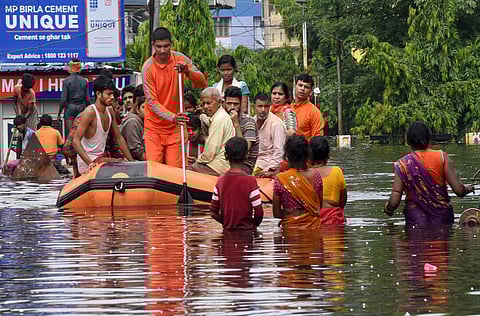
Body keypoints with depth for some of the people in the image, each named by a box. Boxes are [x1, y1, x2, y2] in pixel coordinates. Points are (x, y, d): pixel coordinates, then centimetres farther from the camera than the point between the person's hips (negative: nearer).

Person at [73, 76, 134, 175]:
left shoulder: (109, 111, 7)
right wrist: (90, 163, -34)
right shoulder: (90, 112, -17)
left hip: (101, 159, 9)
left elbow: (119, 138, 15)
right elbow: (76, 141, -23)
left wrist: (132, 161, 10)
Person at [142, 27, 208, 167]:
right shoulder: (148, 67, -11)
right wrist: (172, 117, -30)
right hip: (154, 128, -2)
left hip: (175, 128, 2)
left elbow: (203, 83, -6)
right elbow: (152, 102, -14)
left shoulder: (180, 59, -2)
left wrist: (188, 72, -26)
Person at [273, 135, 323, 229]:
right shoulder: (315, 175, -2)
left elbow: (277, 214, -3)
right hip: (313, 226, 2)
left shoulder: (279, 179, -7)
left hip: (290, 227, -2)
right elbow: (321, 206, 5)